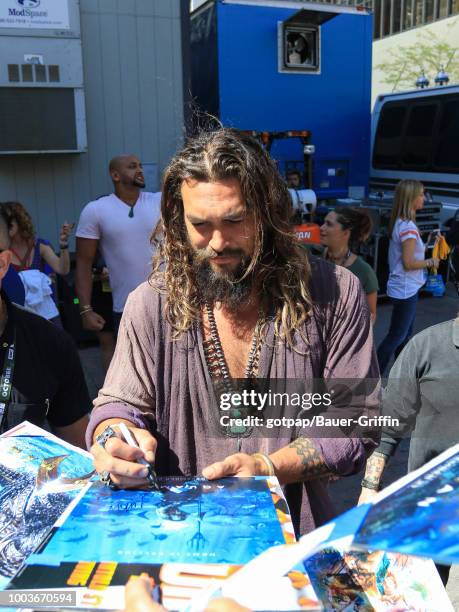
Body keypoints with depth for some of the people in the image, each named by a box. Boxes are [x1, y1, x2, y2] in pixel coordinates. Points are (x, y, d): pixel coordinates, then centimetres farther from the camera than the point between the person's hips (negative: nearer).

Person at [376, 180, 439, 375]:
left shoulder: (399, 222, 5)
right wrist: (431, 262, -10)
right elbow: (409, 263, -23)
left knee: (404, 334, 19)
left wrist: (424, 248, 8)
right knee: (396, 337, 1)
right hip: (405, 289, -10)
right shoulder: (408, 227, -23)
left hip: (404, 287, 10)